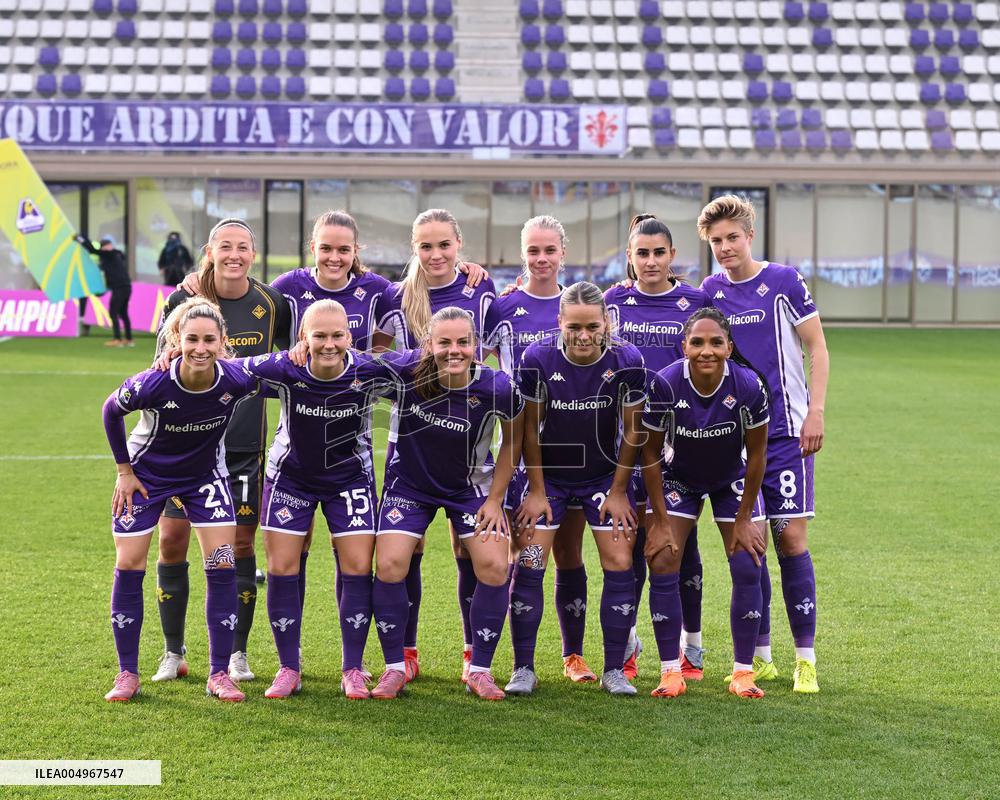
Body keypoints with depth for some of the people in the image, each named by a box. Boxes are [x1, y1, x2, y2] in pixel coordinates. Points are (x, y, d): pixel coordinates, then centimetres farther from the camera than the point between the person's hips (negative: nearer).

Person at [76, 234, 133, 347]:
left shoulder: (108, 254, -7)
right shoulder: (118, 255, 17)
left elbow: (93, 250, -9)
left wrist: (82, 240, -1)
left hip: (119, 288, -9)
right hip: (126, 287, 9)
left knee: (113, 313, -6)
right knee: (123, 313, 18)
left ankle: (117, 339, -12)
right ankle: (129, 340, 21)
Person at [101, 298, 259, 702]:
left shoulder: (236, 379, -28)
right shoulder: (152, 384, -32)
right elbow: (111, 411, -9)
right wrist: (124, 470, -6)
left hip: (206, 473, 1)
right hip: (146, 474, -1)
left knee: (222, 564, -8)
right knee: (129, 566, -2)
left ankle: (219, 673, 2)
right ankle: (127, 674, 11)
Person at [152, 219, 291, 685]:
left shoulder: (270, 303, -1)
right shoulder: (184, 301, -4)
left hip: (246, 444, 1)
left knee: (241, 544, 3)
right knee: (172, 540, -3)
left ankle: (237, 653, 16)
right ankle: (173, 652, 13)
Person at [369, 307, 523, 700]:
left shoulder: (496, 388, -25)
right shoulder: (404, 370, -27)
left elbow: (514, 438, -5)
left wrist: (495, 498, -4)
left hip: (470, 486, 0)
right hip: (408, 483, 0)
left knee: (494, 568, -10)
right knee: (389, 565, -12)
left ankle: (479, 670, 8)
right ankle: (395, 668, 5)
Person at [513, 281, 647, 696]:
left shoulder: (627, 360, -18)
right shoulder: (537, 358, -19)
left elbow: (632, 431, -7)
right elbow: (529, 427, -8)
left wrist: (618, 491, -4)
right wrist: (536, 490, -5)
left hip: (605, 474, 1)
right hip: (550, 474, 0)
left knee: (620, 563, -6)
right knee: (529, 563, -8)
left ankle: (614, 670, 6)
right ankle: (523, 669, 3)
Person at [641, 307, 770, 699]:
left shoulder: (749, 386, -28)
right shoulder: (665, 384, -29)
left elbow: (756, 454, -13)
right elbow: (650, 452, -15)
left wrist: (743, 518, -8)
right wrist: (661, 520, -12)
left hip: (733, 480, 0)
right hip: (678, 479, 0)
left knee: (747, 570, -8)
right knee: (662, 567, -10)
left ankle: (743, 672, 4)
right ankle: (671, 672, 0)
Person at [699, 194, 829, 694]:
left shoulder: (784, 282, -2)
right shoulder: (709, 292, 8)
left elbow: (816, 348, 0)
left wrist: (815, 412, -9)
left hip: (785, 431, -3)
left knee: (790, 538, -7)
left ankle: (805, 658, -1)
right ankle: (760, 657, 14)